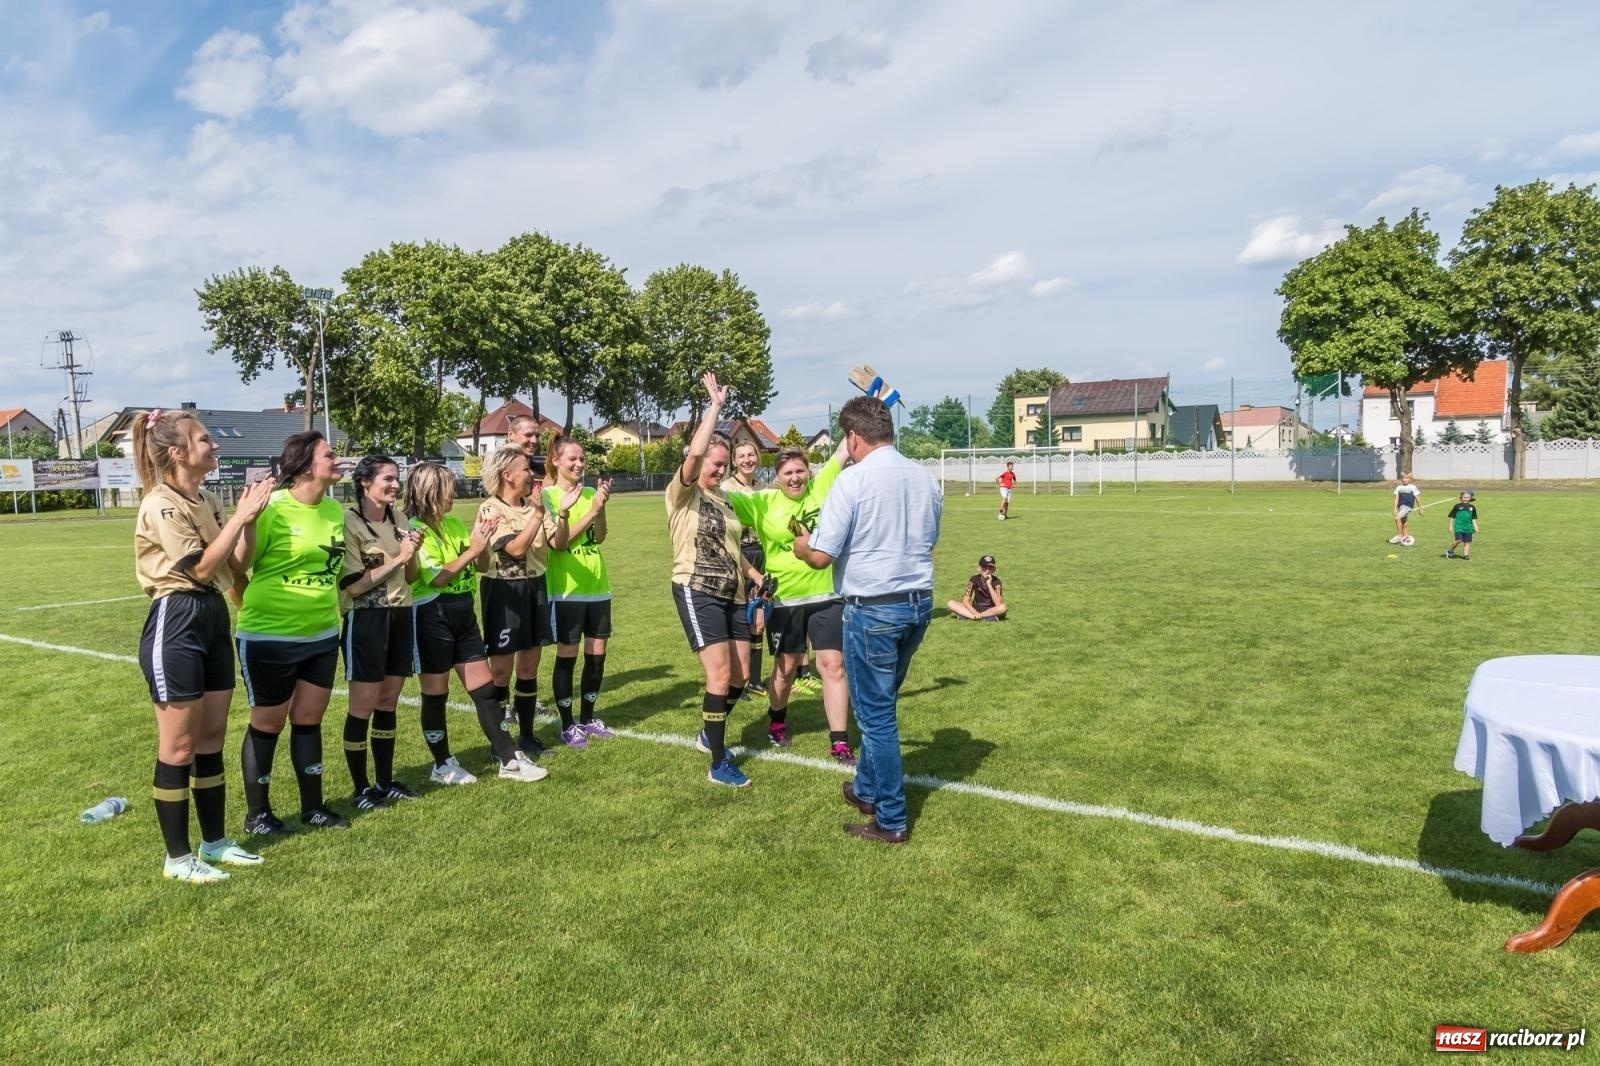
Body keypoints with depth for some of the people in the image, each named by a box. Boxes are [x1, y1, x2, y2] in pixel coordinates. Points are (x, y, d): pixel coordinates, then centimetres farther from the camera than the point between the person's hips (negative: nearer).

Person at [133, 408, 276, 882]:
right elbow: (202, 567, -19)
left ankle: (215, 842, 26)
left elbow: (235, 564, 10)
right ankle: (177, 857, 15)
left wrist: (250, 517, -2)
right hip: (176, 624, -8)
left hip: (214, 619, 8)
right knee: (179, 746, 2)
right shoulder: (161, 505, -14)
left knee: (211, 740, 14)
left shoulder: (206, 500, 10)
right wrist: (242, 516, -16)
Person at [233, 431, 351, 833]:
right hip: (269, 637, -6)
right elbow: (236, 565, -16)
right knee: (267, 724, 8)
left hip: (322, 634, 6)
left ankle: (313, 807, 27)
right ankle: (258, 814, 24)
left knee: (309, 719, 15)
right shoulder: (273, 508, -17)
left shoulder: (335, 510, 4)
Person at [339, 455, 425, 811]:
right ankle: (360, 788, 13)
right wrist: (397, 558, -17)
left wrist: (413, 553, -6)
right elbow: (353, 584, -16)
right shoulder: (349, 522, -10)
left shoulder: (397, 520, 9)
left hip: (400, 617, 6)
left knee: (388, 702, 12)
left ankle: (385, 782, 22)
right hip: (366, 619, -6)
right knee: (363, 705, 1)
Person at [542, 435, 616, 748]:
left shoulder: (590, 493, 6)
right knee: (567, 656, 2)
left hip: (597, 586, 5)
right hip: (566, 589, -5)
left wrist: (601, 506, -18)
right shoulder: (547, 496, -7)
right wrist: (591, 511, -22)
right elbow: (558, 541, -16)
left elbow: (599, 537, -2)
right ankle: (567, 725, 14)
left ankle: (588, 718, 25)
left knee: (597, 655, 10)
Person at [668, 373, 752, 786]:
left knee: (740, 675, 10)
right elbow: (693, 454, -26)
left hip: (732, 595, 8)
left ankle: (709, 735, 34)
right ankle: (718, 765, -1)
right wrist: (715, 405, -20)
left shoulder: (723, 498, 16)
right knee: (720, 674, -12)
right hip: (697, 593, -7)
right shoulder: (682, 493, -6)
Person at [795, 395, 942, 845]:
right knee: (880, 704, 23)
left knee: (876, 714, 5)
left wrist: (802, 548, 7)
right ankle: (867, 789, 39)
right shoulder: (925, 478, 5)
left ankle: (891, 821, 15)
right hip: (919, 602, 7)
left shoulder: (853, 480, -15)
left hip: (873, 608, -7)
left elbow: (821, 556, -15)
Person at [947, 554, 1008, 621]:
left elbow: (998, 604, -25)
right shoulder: (974, 579, -6)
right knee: (951, 604, -18)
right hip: (976, 609, 2)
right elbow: (965, 600, -11)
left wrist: (989, 584, -28)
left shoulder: (996, 581, -11)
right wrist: (975, 613, -29)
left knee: (1003, 607, -36)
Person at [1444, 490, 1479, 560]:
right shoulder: (1457, 506, -2)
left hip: (1468, 528, 4)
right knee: (1459, 540, -14)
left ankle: (1466, 554, 13)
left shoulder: (1472, 507, 7)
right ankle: (1450, 551, 5)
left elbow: (1474, 518, 15)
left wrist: (1476, 527, 11)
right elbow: (1452, 517, 2)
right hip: (1458, 527, -4)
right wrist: (1451, 526, 0)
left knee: (1467, 542, 5)